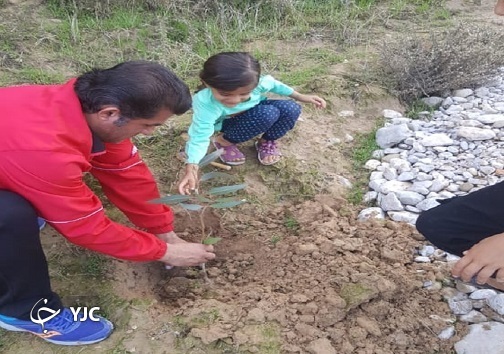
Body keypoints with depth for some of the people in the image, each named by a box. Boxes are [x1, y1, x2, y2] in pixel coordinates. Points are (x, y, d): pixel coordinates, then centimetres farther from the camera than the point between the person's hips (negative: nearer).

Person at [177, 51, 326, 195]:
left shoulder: (258, 83, -29)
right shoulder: (206, 104, -40)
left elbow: (273, 84, -6)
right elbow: (200, 136, -38)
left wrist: (300, 96, 1)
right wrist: (191, 170, -49)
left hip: (254, 111, 4)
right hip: (229, 124, -4)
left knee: (291, 109, -23)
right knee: (267, 114, -34)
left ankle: (267, 142, 4)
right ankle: (224, 142, -11)